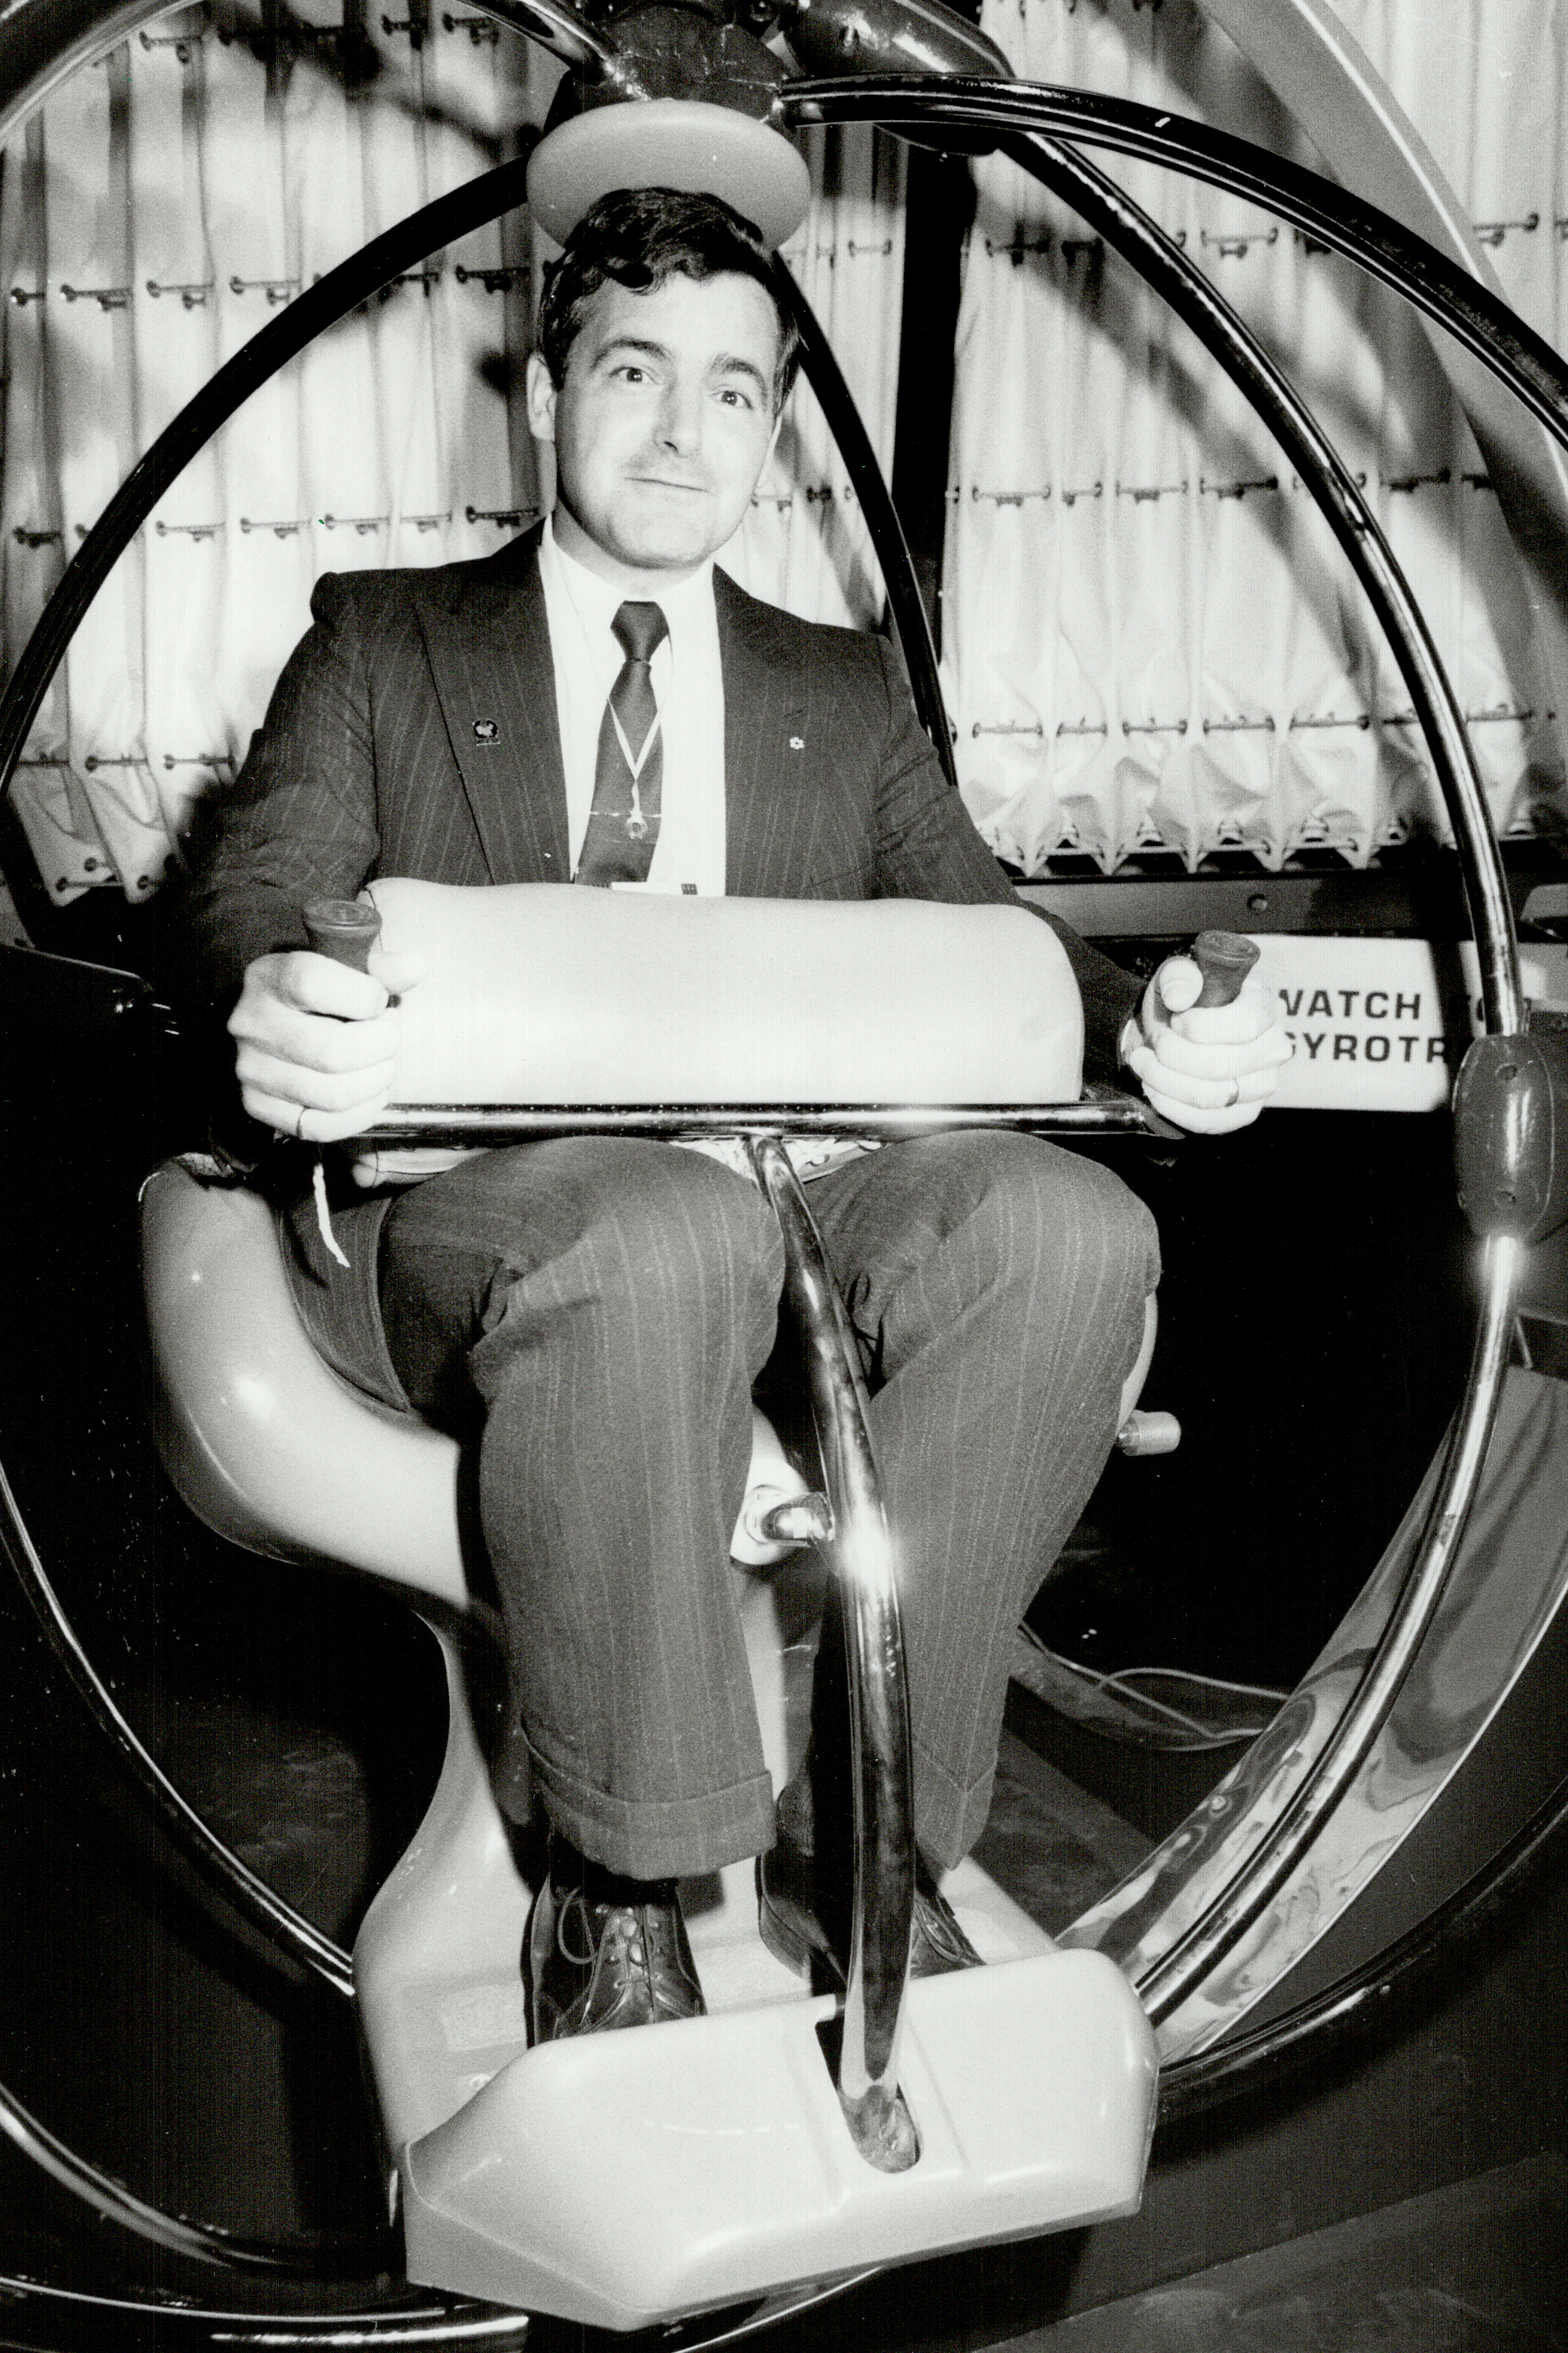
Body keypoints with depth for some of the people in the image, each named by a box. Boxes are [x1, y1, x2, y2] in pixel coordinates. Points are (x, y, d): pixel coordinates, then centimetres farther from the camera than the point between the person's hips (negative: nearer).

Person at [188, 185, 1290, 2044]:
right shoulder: (382, 641, 17)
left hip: (793, 1181, 3)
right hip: (464, 1196, -2)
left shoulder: (848, 693, 24)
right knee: (663, 1239, -38)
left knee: (1065, 1225, -28)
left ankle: (859, 1827, -15)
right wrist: (277, 1013, -24)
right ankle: (619, 1881, -18)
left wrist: (1148, 1027, -10)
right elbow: (256, 896, 3)